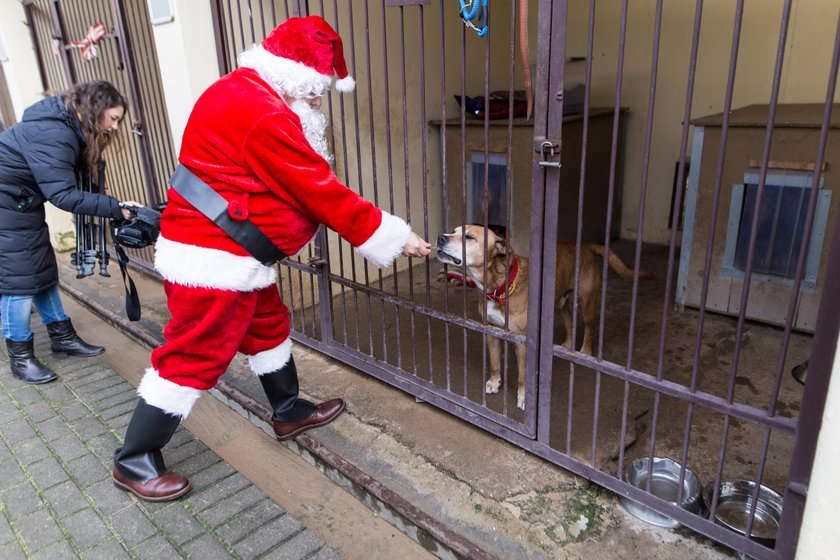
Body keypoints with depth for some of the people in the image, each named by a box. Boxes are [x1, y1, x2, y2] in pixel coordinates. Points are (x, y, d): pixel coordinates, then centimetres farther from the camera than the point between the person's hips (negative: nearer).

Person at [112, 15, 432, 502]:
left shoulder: (245, 93, 10)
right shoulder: (263, 116, -23)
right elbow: (323, 194, -20)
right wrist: (393, 237, -12)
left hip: (236, 255, 11)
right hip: (214, 260, -11)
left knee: (268, 327, 21)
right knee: (193, 358, 1)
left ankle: (289, 412, 41)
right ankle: (134, 460, 20)